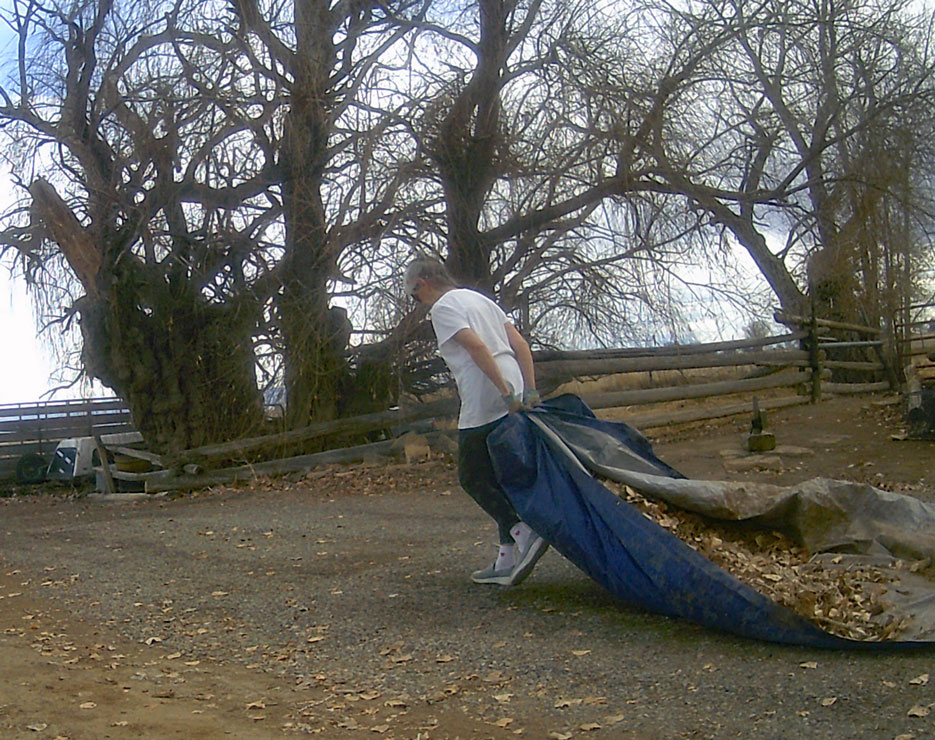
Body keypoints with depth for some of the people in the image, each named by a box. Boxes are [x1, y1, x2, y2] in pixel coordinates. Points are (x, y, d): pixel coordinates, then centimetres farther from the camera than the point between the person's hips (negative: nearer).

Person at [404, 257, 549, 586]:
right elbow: (521, 345, 16)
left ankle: (523, 532, -14)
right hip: (512, 403, 8)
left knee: (472, 477, 3)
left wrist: (505, 392, -21)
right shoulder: (480, 299, 22)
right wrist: (530, 391, 11)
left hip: (483, 407, -8)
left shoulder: (443, 308, -4)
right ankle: (508, 559, 13)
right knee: (500, 479, 13)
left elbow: (478, 347, -19)